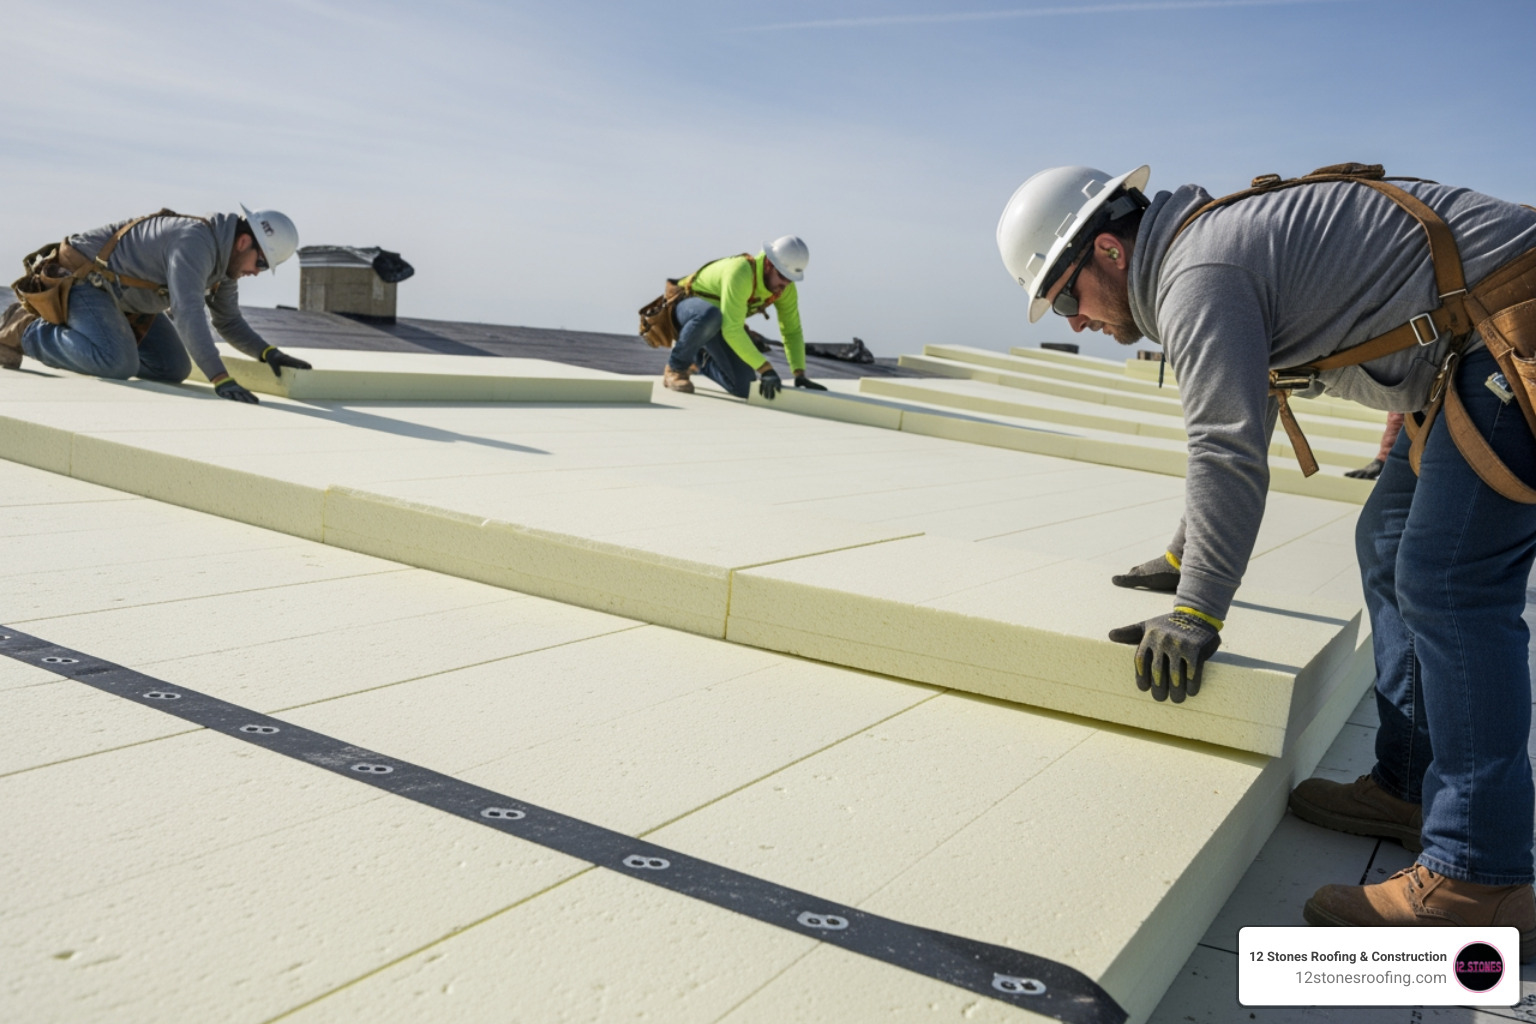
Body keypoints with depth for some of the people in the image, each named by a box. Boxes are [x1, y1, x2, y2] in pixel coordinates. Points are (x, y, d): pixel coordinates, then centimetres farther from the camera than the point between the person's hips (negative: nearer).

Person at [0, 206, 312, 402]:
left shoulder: (225, 256, -3)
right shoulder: (195, 242, -33)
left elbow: (228, 322, 6)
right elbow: (187, 313, -44)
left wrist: (268, 353, -12)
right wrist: (220, 379, -51)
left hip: (119, 290, 9)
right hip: (84, 277, -9)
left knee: (174, 368, -1)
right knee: (120, 365, -29)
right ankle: (26, 331, -4)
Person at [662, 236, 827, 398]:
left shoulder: (786, 287, -15)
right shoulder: (741, 272, -37)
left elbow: (792, 331, -5)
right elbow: (731, 330, -43)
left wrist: (800, 374, -18)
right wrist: (765, 369, -44)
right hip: (689, 311, -6)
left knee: (743, 388, -9)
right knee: (711, 316, -44)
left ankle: (700, 359, 20)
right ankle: (676, 367, -17)